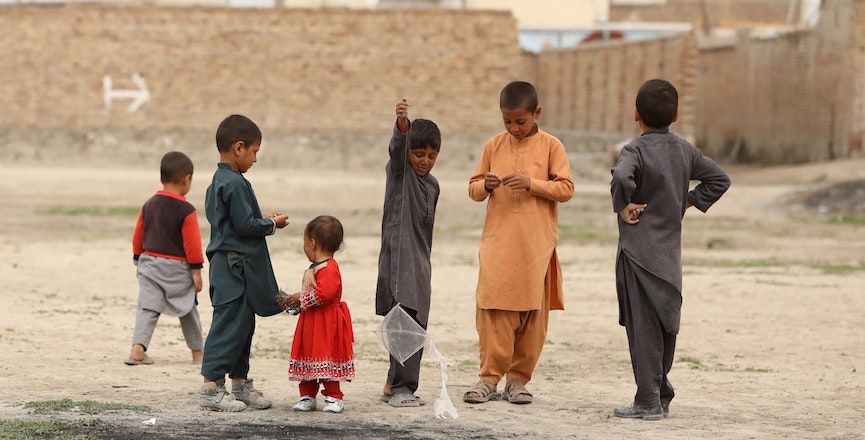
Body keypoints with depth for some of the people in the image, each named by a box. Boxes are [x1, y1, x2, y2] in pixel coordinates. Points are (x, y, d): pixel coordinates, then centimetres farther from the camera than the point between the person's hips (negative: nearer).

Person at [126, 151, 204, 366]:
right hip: (177, 268, -4)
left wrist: (139, 261, 21)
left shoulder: (148, 205, 5)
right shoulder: (186, 211, -13)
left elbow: (138, 236, 10)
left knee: (147, 307, -1)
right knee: (188, 310, 11)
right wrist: (196, 270, -8)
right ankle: (198, 352, 20)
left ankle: (138, 348, -18)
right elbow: (192, 243, -14)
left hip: (149, 262, 4)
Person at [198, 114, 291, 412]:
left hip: (228, 265, 11)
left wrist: (263, 220, 13)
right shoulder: (235, 184, -17)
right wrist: (272, 224, -5)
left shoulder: (217, 182, 14)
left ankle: (240, 382, 23)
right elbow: (245, 225, -20)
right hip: (235, 267, -11)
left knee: (243, 324, 16)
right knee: (229, 325, -8)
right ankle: (211, 388, -6)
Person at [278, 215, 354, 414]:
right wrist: (295, 302, 10)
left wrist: (301, 298, -20)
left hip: (326, 324, -10)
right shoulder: (313, 269, 17)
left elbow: (325, 293, -30)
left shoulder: (328, 269, -17)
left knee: (326, 357, -6)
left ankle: (334, 397, 2)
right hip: (310, 323, 10)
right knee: (308, 358, 9)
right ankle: (307, 396, 15)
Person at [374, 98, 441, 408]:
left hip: (419, 263, 7)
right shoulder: (398, 169, -2)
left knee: (414, 325, 9)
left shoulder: (432, 185, 17)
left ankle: (394, 384, 20)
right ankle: (402, 388, -19)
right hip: (398, 257, -7)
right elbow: (397, 146, -24)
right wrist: (402, 124, -45)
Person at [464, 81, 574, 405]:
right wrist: (486, 186, -10)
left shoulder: (550, 146, 2)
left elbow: (566, 189, -4)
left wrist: (531, 183, -16)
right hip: (498, 241, 1)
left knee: (532, 312, 2)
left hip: (537, 245, -1)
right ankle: (490, 377, 0)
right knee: (493, 308, -5)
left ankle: (518, 378, 11)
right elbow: (473, 189, 12)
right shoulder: (494, 146, 8)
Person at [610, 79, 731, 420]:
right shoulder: (685, 150, 8)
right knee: (665, 324, 14)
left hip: (639, 250, -6)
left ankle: (648, 401, -5)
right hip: (671, 251, 6)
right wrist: (687, 203, 12)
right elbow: (719, 179, 14)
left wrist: (623, 207, -17)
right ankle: (661, 393, 21)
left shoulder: (635, 150, -13)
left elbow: (621, 177, -33)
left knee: (643, 326, -5)